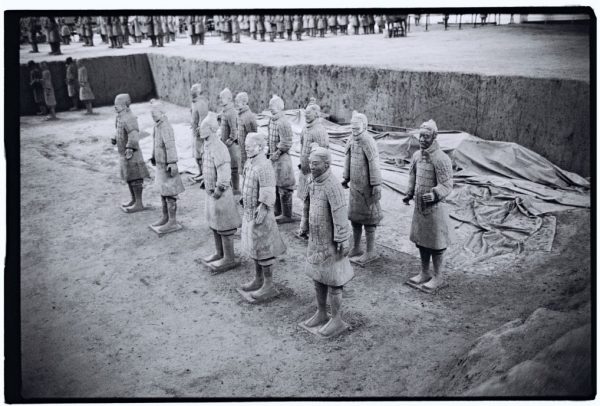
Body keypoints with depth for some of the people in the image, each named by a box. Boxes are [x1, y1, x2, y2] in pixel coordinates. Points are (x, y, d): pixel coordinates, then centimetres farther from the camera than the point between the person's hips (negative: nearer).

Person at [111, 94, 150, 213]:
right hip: (123, 153, 10)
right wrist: (115, 139, 9)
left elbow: (134, 135, -30)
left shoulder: (129, 118, -20)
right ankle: (133, 200, 30)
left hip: (130, 154, -10)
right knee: (128, 177, 18)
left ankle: (139, 204, 3)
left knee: (135, 178, -3)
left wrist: (130, 149, -34)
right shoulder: (120, 117, 10)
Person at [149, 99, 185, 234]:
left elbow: (170, 146, -26)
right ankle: (165, 218, 28)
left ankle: (173, 222, 4)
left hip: (166, 165, -10)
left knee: (169, 194, -3)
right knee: (163, 192, 17)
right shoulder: (157, 125, 9)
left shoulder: (165, 127, -20)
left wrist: (172, 164, -29)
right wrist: (153, 156, 24)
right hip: (160, 163, 10)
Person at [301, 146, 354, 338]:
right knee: (317, 277, 17)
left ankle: (337, 321, 18)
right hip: (316, 239, 9)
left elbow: (341, 216, -24)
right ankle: (321, 314, 32)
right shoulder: (315, 183, 3)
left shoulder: (332, 186, -25)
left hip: (330, 242, -9)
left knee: (332, 281, 3)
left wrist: (343, 243, -22)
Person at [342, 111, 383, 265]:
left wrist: (376, 185, -22)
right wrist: (346, 178, 18)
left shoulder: (368, 141, -19)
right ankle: (355, 249, 30)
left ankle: (370, 252, 14)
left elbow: (374, 164, -21)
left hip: (366, 187, -8)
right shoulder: (353, 139, 6)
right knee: (354, 217, 16)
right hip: (355, 185, 8)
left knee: (367, 218, 2)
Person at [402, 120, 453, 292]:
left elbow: (447, 185, -19)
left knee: (435, 244, 5)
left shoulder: (441, 159, -18)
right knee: (420, 240, 17)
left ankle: (437, 277, 20)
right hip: (419, 206, 7)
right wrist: (409, 194, 6)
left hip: (435, 207, -7)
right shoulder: (417, 155, 4)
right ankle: (424, 273, 33)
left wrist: (434, 194, -36)